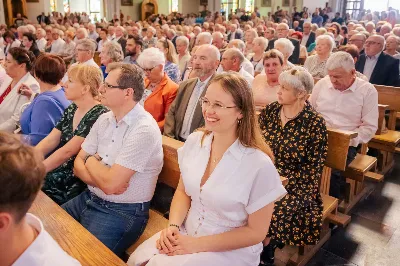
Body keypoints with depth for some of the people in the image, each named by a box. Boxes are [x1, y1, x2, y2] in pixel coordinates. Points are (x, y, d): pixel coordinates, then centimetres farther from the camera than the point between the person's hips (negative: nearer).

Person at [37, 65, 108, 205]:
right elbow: (49, 141, 5)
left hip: (80, 181, -7)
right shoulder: (71, 110, 8)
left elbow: (67, 151, -20)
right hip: (60, 170, 7)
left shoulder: (99, 115, -19)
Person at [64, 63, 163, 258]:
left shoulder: (144, 130, -23)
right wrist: (101, 180, -15)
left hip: (122, 212, -7)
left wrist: (91, 161, -5)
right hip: (89, 198, 8)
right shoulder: (104, 119, 4)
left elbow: (110, 184, -25)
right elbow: (78, 163, 5)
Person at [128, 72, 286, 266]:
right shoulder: (194, 141, -4)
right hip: (185, 234, 5)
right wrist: (173, 225, -10)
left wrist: (197, 245, -15)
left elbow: (256, 232, -12)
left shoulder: (259, 164, -21)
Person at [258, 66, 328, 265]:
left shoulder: (315, 123, -10)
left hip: (295, 183, -4)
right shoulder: (269, 111, 3)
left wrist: (284, 180, -17)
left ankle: (266, 246, 3)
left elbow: (313, 166, -9)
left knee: (274, 210, -28)